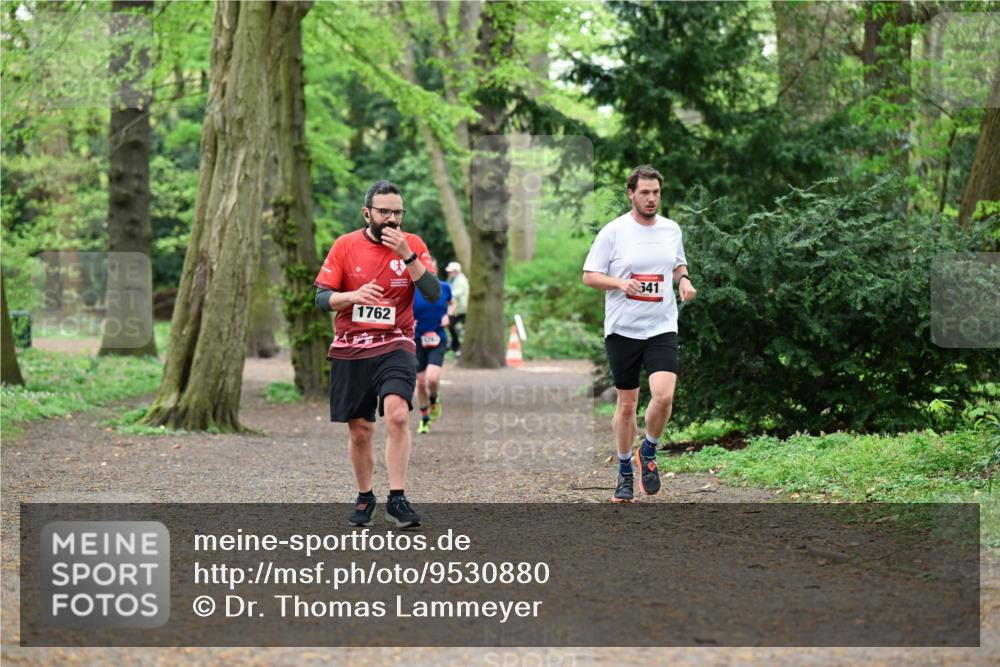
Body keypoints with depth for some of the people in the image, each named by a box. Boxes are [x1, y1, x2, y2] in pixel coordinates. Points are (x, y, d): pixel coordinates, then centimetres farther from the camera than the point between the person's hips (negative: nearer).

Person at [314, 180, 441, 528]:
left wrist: (407, 256, -22)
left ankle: (397, 499, -19)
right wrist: (353, 296, -21)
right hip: (349, 350, 1)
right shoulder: (346, 245, -1)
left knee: (397, 415, -24)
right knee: (360, 431, 8)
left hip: (395, 346, -1)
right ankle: (364, 497, 29)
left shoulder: (413, 244, -1)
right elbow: (321, 298, -1)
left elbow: (434, 293, -12)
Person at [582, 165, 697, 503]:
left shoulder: (671, 230, 7)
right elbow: (589, 276, -3)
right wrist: (621, 283, -20)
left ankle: (649, 452, 10)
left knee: (664, 395, -17)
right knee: (626, 404, 5)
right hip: (622, 329, -2)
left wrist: (684, 279, 1)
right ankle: (624, 472, 22)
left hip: (662, 327, 2)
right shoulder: (613, 231, -4)